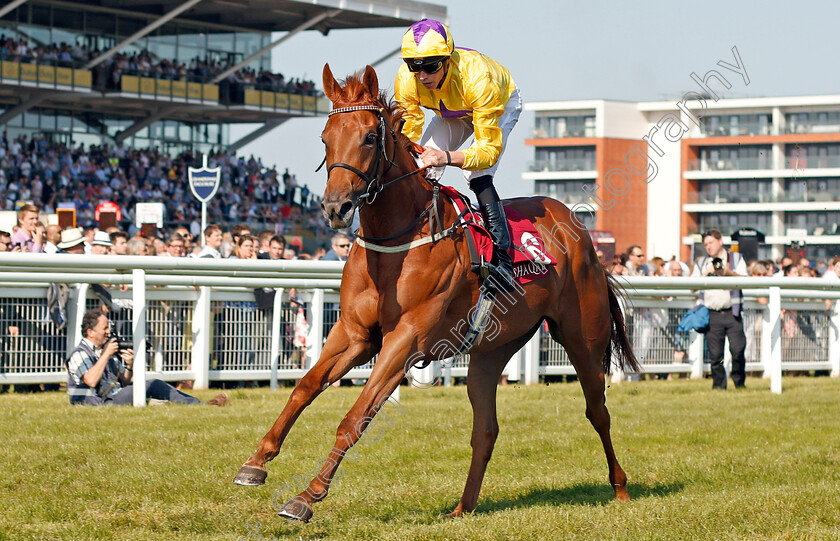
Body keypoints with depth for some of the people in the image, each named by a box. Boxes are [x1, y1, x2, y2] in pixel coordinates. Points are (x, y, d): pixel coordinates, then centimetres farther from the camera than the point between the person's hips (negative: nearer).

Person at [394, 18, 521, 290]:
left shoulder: (477, 78, -45)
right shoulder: (406, 81, -31)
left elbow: (489, 150, -43)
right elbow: (406, 136, -20)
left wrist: (446, 157, -60)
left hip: (503, 104, -5)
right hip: (453, 112, 5)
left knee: (477, 174, -27)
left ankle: (502, 255, -26)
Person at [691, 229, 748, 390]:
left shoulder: (736, 259, 12)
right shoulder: (701, 263, 18)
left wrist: (729, 272, -18)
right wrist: (706, 273, -5)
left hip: (732, 313, -2)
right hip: (712, 315, 2)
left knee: (738, 349, -10)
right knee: (715, 354, -2)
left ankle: (740, 383, 4)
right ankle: (718, 385, 7)